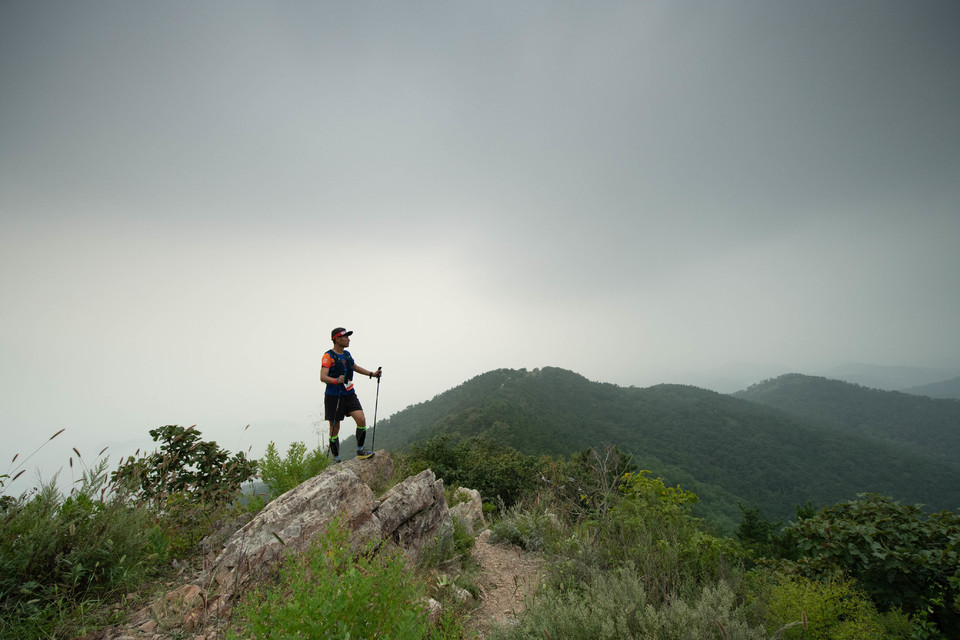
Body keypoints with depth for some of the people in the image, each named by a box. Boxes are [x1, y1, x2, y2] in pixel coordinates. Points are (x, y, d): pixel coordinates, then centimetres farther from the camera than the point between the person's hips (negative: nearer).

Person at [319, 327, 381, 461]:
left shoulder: (347, 354, 10)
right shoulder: (328, 356, -12)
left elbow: (355, 367, 28)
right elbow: (323, 377, -22)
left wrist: (372, 374, 22)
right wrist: (336, 381, -40)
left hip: (349, 395, 6)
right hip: (334, 397, -5)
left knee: (361, 420, -9)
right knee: (335, 429, 5)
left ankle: (360, 451, 5)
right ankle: (336, 458, 21)